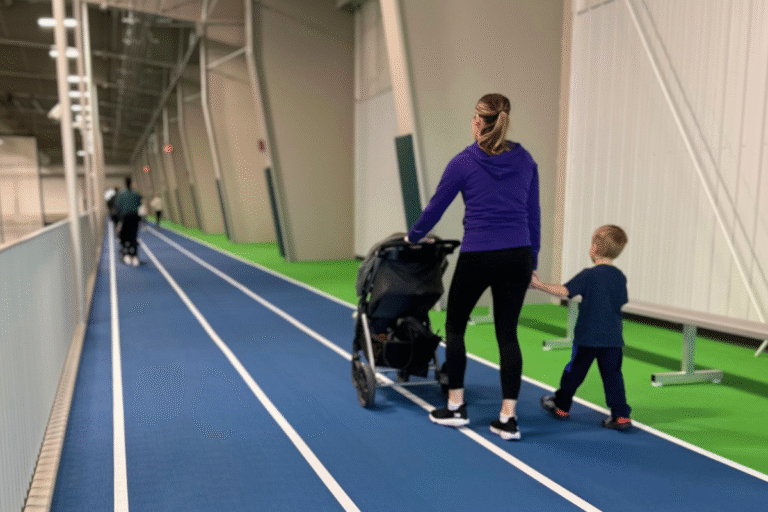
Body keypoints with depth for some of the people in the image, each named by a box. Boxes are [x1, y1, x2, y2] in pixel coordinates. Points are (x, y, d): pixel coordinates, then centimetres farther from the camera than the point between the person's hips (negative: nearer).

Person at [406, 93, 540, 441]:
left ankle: (455, 407, 21)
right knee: (507, 333, 9)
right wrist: (532, 261, 18)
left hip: (478, 256, -3)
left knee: (455, 325, 15)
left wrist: (412, 237, 23)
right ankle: (508, 418, 9)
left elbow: (435, 208, 5)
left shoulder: (464, 162, -3)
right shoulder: (525, 160, 7)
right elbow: (533, 214, 10)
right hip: (517, 256, 4)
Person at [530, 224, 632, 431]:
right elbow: (621, 302, 15)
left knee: (575, 371, 11)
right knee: (612, 375, 6)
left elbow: (564, 291, -19)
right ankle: (621, 416, 2)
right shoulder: (620, 277, 5)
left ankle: (561, 406, 26)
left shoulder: (589, 275, -12)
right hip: (613, 338, 4)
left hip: (587, 336, -4)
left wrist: (539, 285, -13)